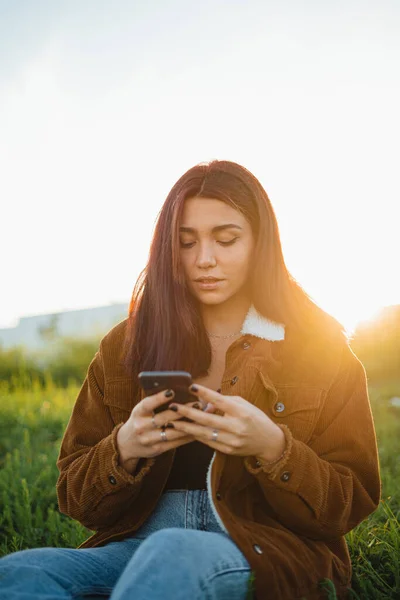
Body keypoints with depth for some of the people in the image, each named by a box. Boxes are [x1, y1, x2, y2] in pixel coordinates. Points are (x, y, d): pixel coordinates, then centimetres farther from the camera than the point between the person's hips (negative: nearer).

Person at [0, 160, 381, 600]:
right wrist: (123, 451, -13)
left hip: (266, 553, -3)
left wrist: (271, 448, -18)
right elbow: (76, 498, 10)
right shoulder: (125, 348, 10)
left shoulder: (319, 348, 5)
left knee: (173, 553, -39)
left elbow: (352, 505, 1)